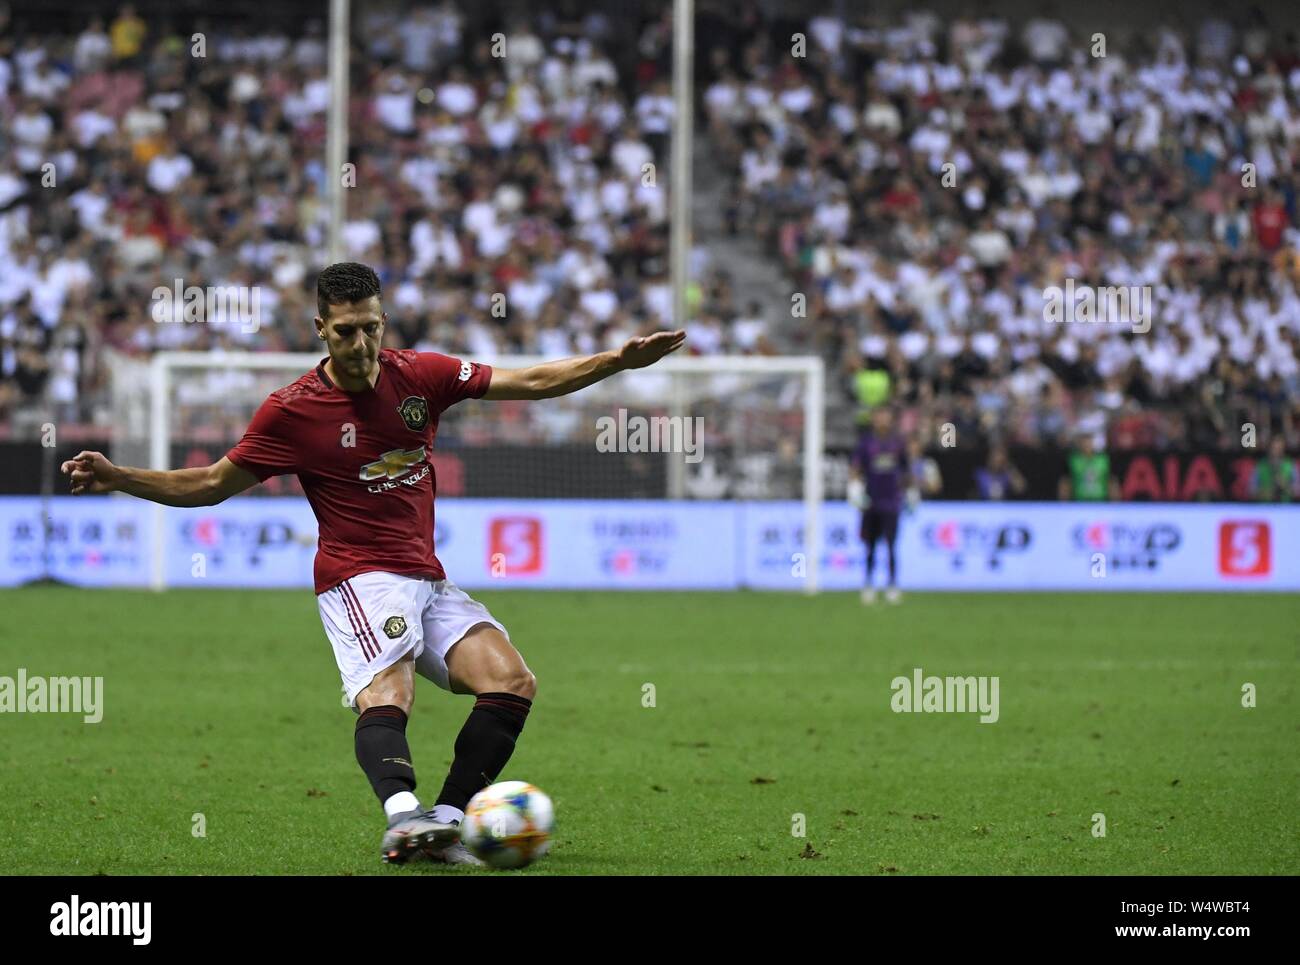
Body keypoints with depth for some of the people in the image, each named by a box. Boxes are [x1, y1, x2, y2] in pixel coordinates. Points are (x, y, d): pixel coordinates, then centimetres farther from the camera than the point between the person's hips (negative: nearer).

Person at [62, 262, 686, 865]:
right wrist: (118, 479, -7)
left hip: (428, 581, 6)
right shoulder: (291, 410, -4)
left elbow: (529, 382, 10)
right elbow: (214, 484, 5)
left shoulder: (421, 375, 5)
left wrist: (619, 360, 2)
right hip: (361, 578, -6)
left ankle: (444, 823, -16)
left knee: (512, 685, -11)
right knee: (385, 696, -32)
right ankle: (403, 815, -57)